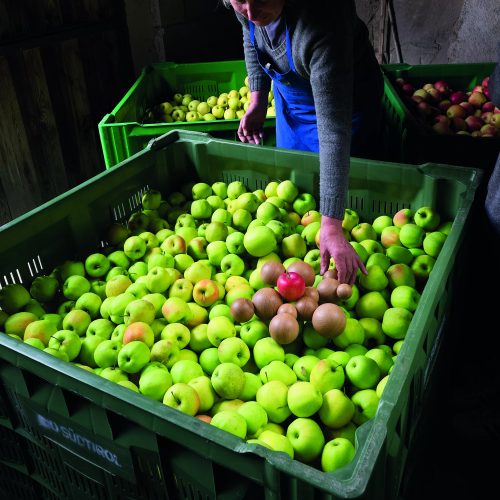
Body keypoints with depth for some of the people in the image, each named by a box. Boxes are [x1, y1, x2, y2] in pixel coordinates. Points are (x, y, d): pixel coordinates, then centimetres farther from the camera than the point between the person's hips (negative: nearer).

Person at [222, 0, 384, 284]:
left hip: (344, 98, -6)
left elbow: (334, 129, -46)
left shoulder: (319, 23, -43)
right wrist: (258, 98, -4)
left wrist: (331, 225, -49)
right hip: (289, 95, 7)